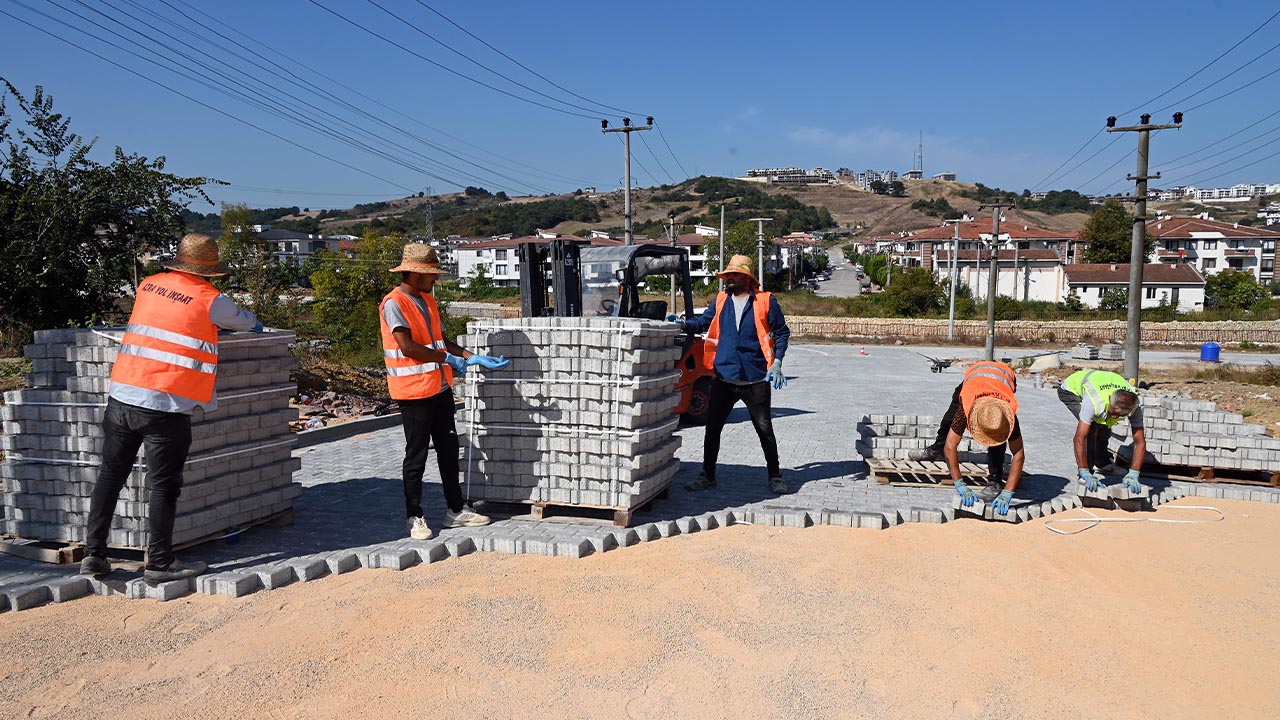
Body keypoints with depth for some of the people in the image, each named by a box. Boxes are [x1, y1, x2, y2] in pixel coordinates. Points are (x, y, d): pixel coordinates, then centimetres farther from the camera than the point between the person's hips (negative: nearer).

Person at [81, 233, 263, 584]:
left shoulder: (148, 286, 10)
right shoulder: (210, 299, -4)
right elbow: (241, 320, 16)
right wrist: (254, 323, 39)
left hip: (121, 396, 6)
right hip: (166, 406, -6)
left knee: (109, 477, 15)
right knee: (163, 485, 2)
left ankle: (93, 554, 22)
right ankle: (159, 563, 9)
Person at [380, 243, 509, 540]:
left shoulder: (428, 300, 14)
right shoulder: (394, 303, -14)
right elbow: (408, 347, -22)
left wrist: (475, 358, 6)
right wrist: (447, 359, -14)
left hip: (440, 388, 8)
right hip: (413, 391, -8)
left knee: (448, 450, 13)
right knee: (416, 456, 1)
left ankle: (456, 510, 24)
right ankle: (415, 518, 13)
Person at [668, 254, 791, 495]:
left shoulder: (765, 301, -2)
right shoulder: (721, 300, 9)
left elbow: (781, 332, 0)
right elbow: (704, 322, 5)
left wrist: (777, 363, -8)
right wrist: (683, 324, -14)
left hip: (756, 379, -3)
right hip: (724, 377, 3)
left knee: (765, 429, 7)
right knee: (712, 428, 5)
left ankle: (775, 477, 22)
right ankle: (707, 475, 18)